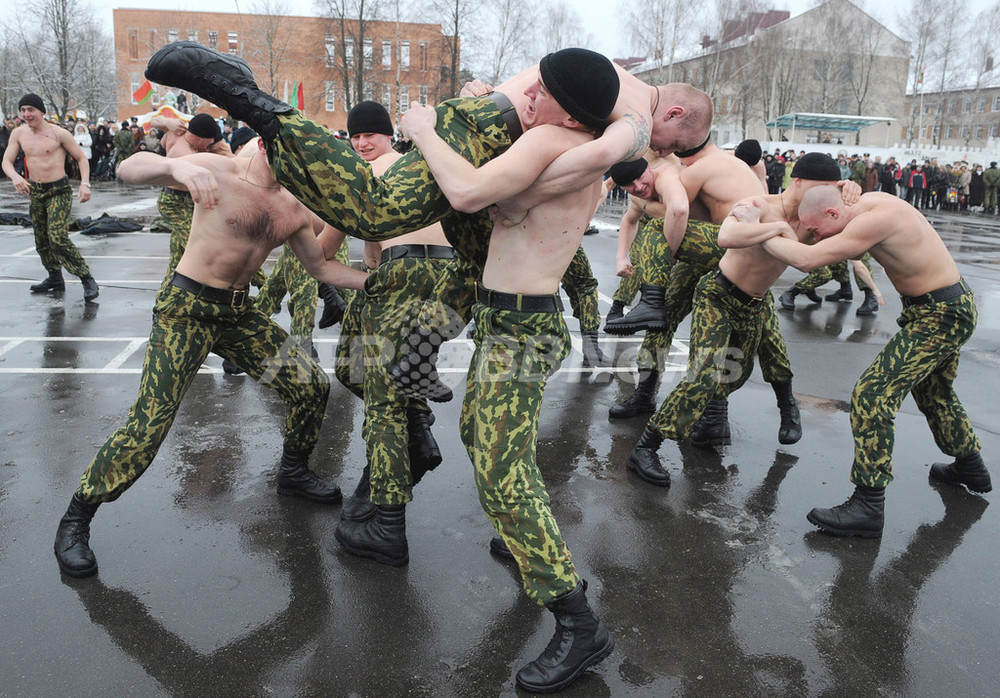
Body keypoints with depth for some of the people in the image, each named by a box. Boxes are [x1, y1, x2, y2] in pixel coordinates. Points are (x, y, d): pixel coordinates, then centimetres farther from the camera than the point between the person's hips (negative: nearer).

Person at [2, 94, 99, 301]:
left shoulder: (59, 134, -11)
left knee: (58, 238, -19)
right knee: (41, 241, 13)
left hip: (59, 191, -6)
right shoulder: (19, 134, 3)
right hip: (34, 191, 6)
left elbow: (81, 158, -5)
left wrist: (85, 184, -19)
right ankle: (55, 279, 30)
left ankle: (88, 281, -14)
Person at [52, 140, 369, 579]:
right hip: (185, 311, -6)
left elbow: (320, 267, 17)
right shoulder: (218, 170, -13)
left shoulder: (294, 209, 5)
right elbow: (129, 169, -23)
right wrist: (176, 166, -44)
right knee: (148, 425, -13)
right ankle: (76, 519, 8)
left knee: (311, 386, 3)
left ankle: (293, 473, 29)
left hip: (238, 312, 6)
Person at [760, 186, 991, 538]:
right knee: (933, 391, 29)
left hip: (940, 317, -11)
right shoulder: (867, 201, 0)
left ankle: (867, 507, -11)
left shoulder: (875, 220, -29)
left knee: (871, 395, -15)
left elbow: (807, 259, -33)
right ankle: (970, 466, 52)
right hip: (955, 307, 11)